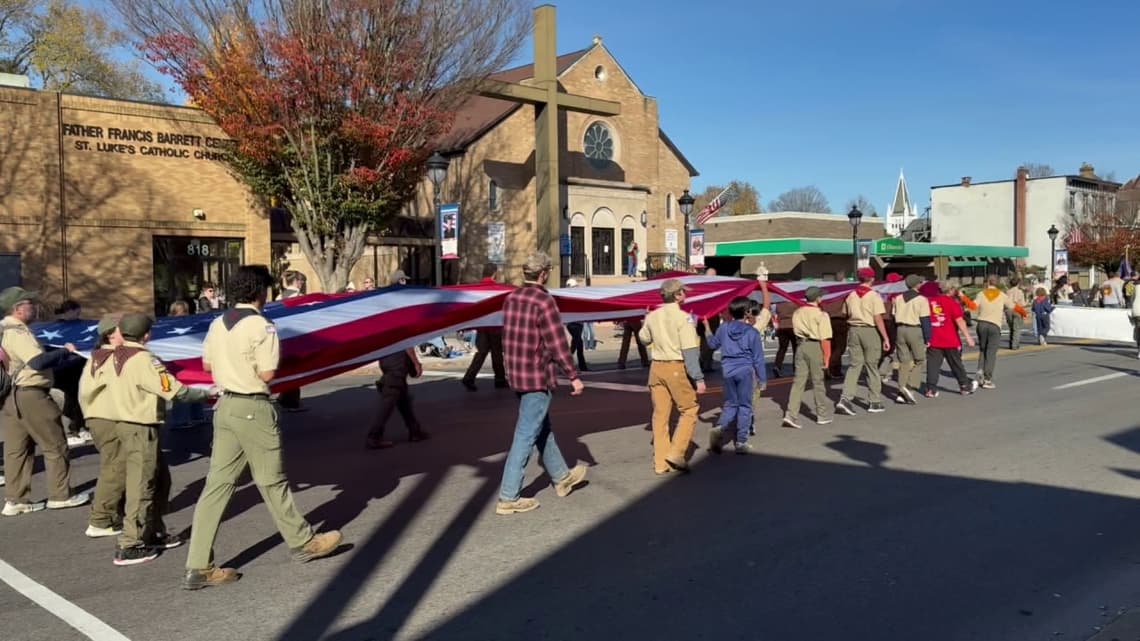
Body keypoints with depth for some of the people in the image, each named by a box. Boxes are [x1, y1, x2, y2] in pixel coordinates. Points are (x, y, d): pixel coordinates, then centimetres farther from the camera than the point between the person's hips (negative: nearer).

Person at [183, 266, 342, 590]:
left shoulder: (218, 324, 8)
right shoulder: (261, 327, -15)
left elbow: (207, 364, 15)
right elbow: (267, 374, -16)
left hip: (226, 405, 7)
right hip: (253, 409, -7)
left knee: (218, 483, 8)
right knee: (272, 481, 7)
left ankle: (198, 567, 10)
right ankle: (303, 541, 26)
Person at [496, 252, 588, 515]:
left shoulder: (511, 299, 6)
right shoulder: (544, 301, -18)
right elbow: (557, 344, -18)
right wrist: (573, 376, -10)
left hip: (516, 375, 9)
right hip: (538, 377, -8)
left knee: (543, 428, 21)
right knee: (526, 435, -1)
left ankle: (562, 478, 38)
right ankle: (508, 498, 4)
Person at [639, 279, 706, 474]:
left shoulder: (652, 316, 5)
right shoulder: (684, 318, -12)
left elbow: (644, 338, 22)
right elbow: (690, 351, -17)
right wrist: (699, 378, -16)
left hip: (657, 367, 6)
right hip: (677, 368, -6)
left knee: (660, 414, 10)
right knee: (689, 410, 8)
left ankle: (661, 462, 14)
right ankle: (676, 453, -1)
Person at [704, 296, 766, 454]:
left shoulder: (723, 328, 0)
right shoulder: (752, 332, -8)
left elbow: (713, 344, 18)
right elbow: (757, 358, -4)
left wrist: (708, 333, 38)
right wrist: (762, 378, 5)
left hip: (728, 371, 3)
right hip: (745, 371, -3)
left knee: (730, 404, 15)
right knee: (744, 406, 7)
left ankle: (720, 427, -11)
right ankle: (741, 441, 10)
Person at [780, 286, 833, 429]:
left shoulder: (797, 313, 8)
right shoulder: (821, 315, -11)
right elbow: (825, 338, -13)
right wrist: (826, 357, -10)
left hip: (801, 346, 5)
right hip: (815, 347, -5)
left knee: (798, 381, 5)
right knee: (818, 382, 7)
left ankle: (790, 414, -5)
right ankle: (822, 415, 21)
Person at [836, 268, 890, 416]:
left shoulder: (851, 296, 5)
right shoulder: (874, 296, -9)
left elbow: (847, 316, 8)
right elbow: (878, 319, -12)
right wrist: (885, 338, -8)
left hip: (853, 330, 4)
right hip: (869, 331, -4)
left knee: (855, 364, 7)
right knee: (872, 366, 7)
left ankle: (845, 398, -6)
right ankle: (875, 402, 16)